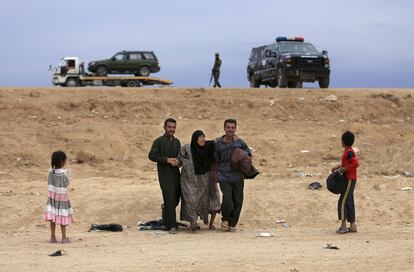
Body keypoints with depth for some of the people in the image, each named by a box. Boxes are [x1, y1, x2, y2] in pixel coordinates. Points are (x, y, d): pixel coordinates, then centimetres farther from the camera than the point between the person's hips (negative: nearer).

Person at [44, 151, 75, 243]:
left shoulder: (50, 171, -4)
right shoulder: (65, 172, -16)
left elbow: (49, 183, 3)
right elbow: (68, 183, -3)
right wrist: (69, 174, 9)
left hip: (51, 195, 4)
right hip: (62, 195, -4)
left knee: (53, 216, 6)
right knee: (63, 217, 4)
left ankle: (53, 237, 9)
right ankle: (64, 237, 8)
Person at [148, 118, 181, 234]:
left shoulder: (177, 142, 16)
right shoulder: (159, 141, -3)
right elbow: (151, 155, -9)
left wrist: (177, 160, -4)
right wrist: (167, 160, -18)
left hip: (176, 173, 6)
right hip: (164, 174, -6)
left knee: (176, 199, 9)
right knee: (170, 199, -12)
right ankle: (172, 226, -10)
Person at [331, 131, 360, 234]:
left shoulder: (349, 152, -16)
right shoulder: (347, 151, 13)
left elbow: (356, 163, -27)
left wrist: (345, 169, -21)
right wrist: (338, 167, 17)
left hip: (350, 180, -10)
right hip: (347, 180, 10)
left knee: (343, 202, -9)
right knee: (349, 203, 11)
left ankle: (343, 226, -8)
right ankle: (352, 226, 14)